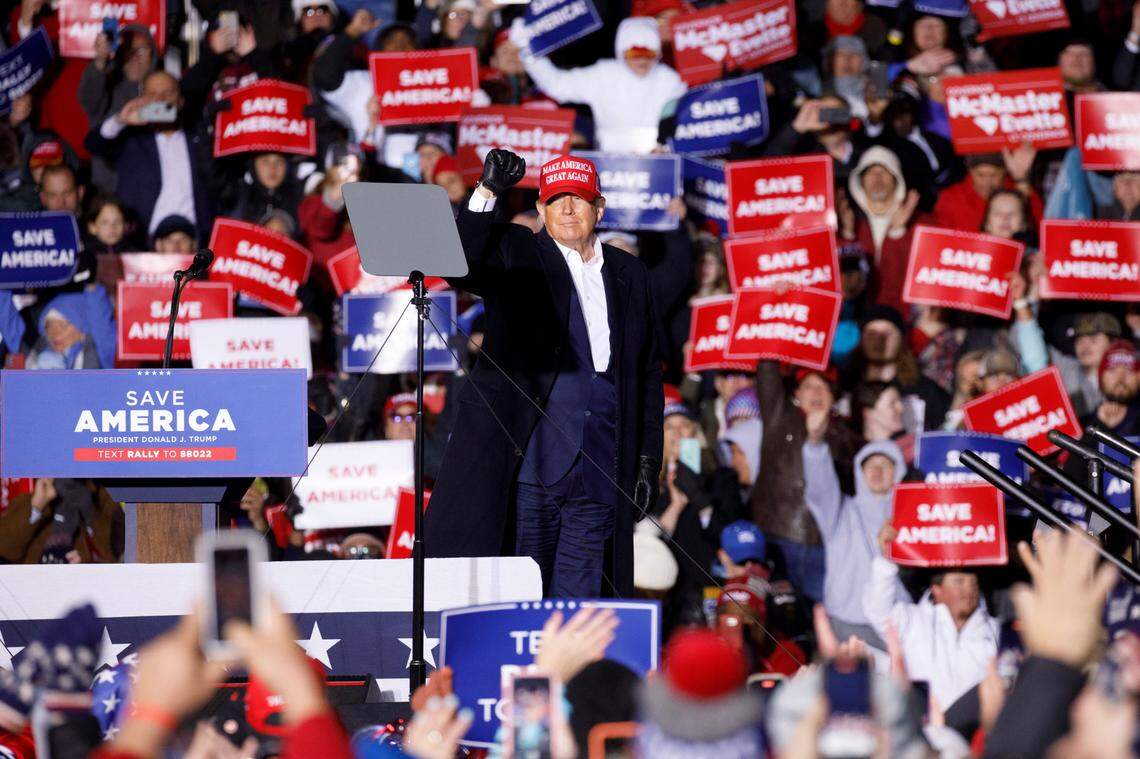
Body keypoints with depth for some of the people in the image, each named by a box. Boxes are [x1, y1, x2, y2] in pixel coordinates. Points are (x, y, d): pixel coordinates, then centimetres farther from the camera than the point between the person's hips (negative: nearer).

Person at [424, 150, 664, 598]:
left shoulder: (629, 275, 16)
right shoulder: (514, 256, 6)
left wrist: (647, 460, 12)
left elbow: (647, 373, 18)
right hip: (533, 456, -3)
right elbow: (461, 268, -14)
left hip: (600, 468, 3)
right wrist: (486, 195, -22)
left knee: (579, 590, 4)